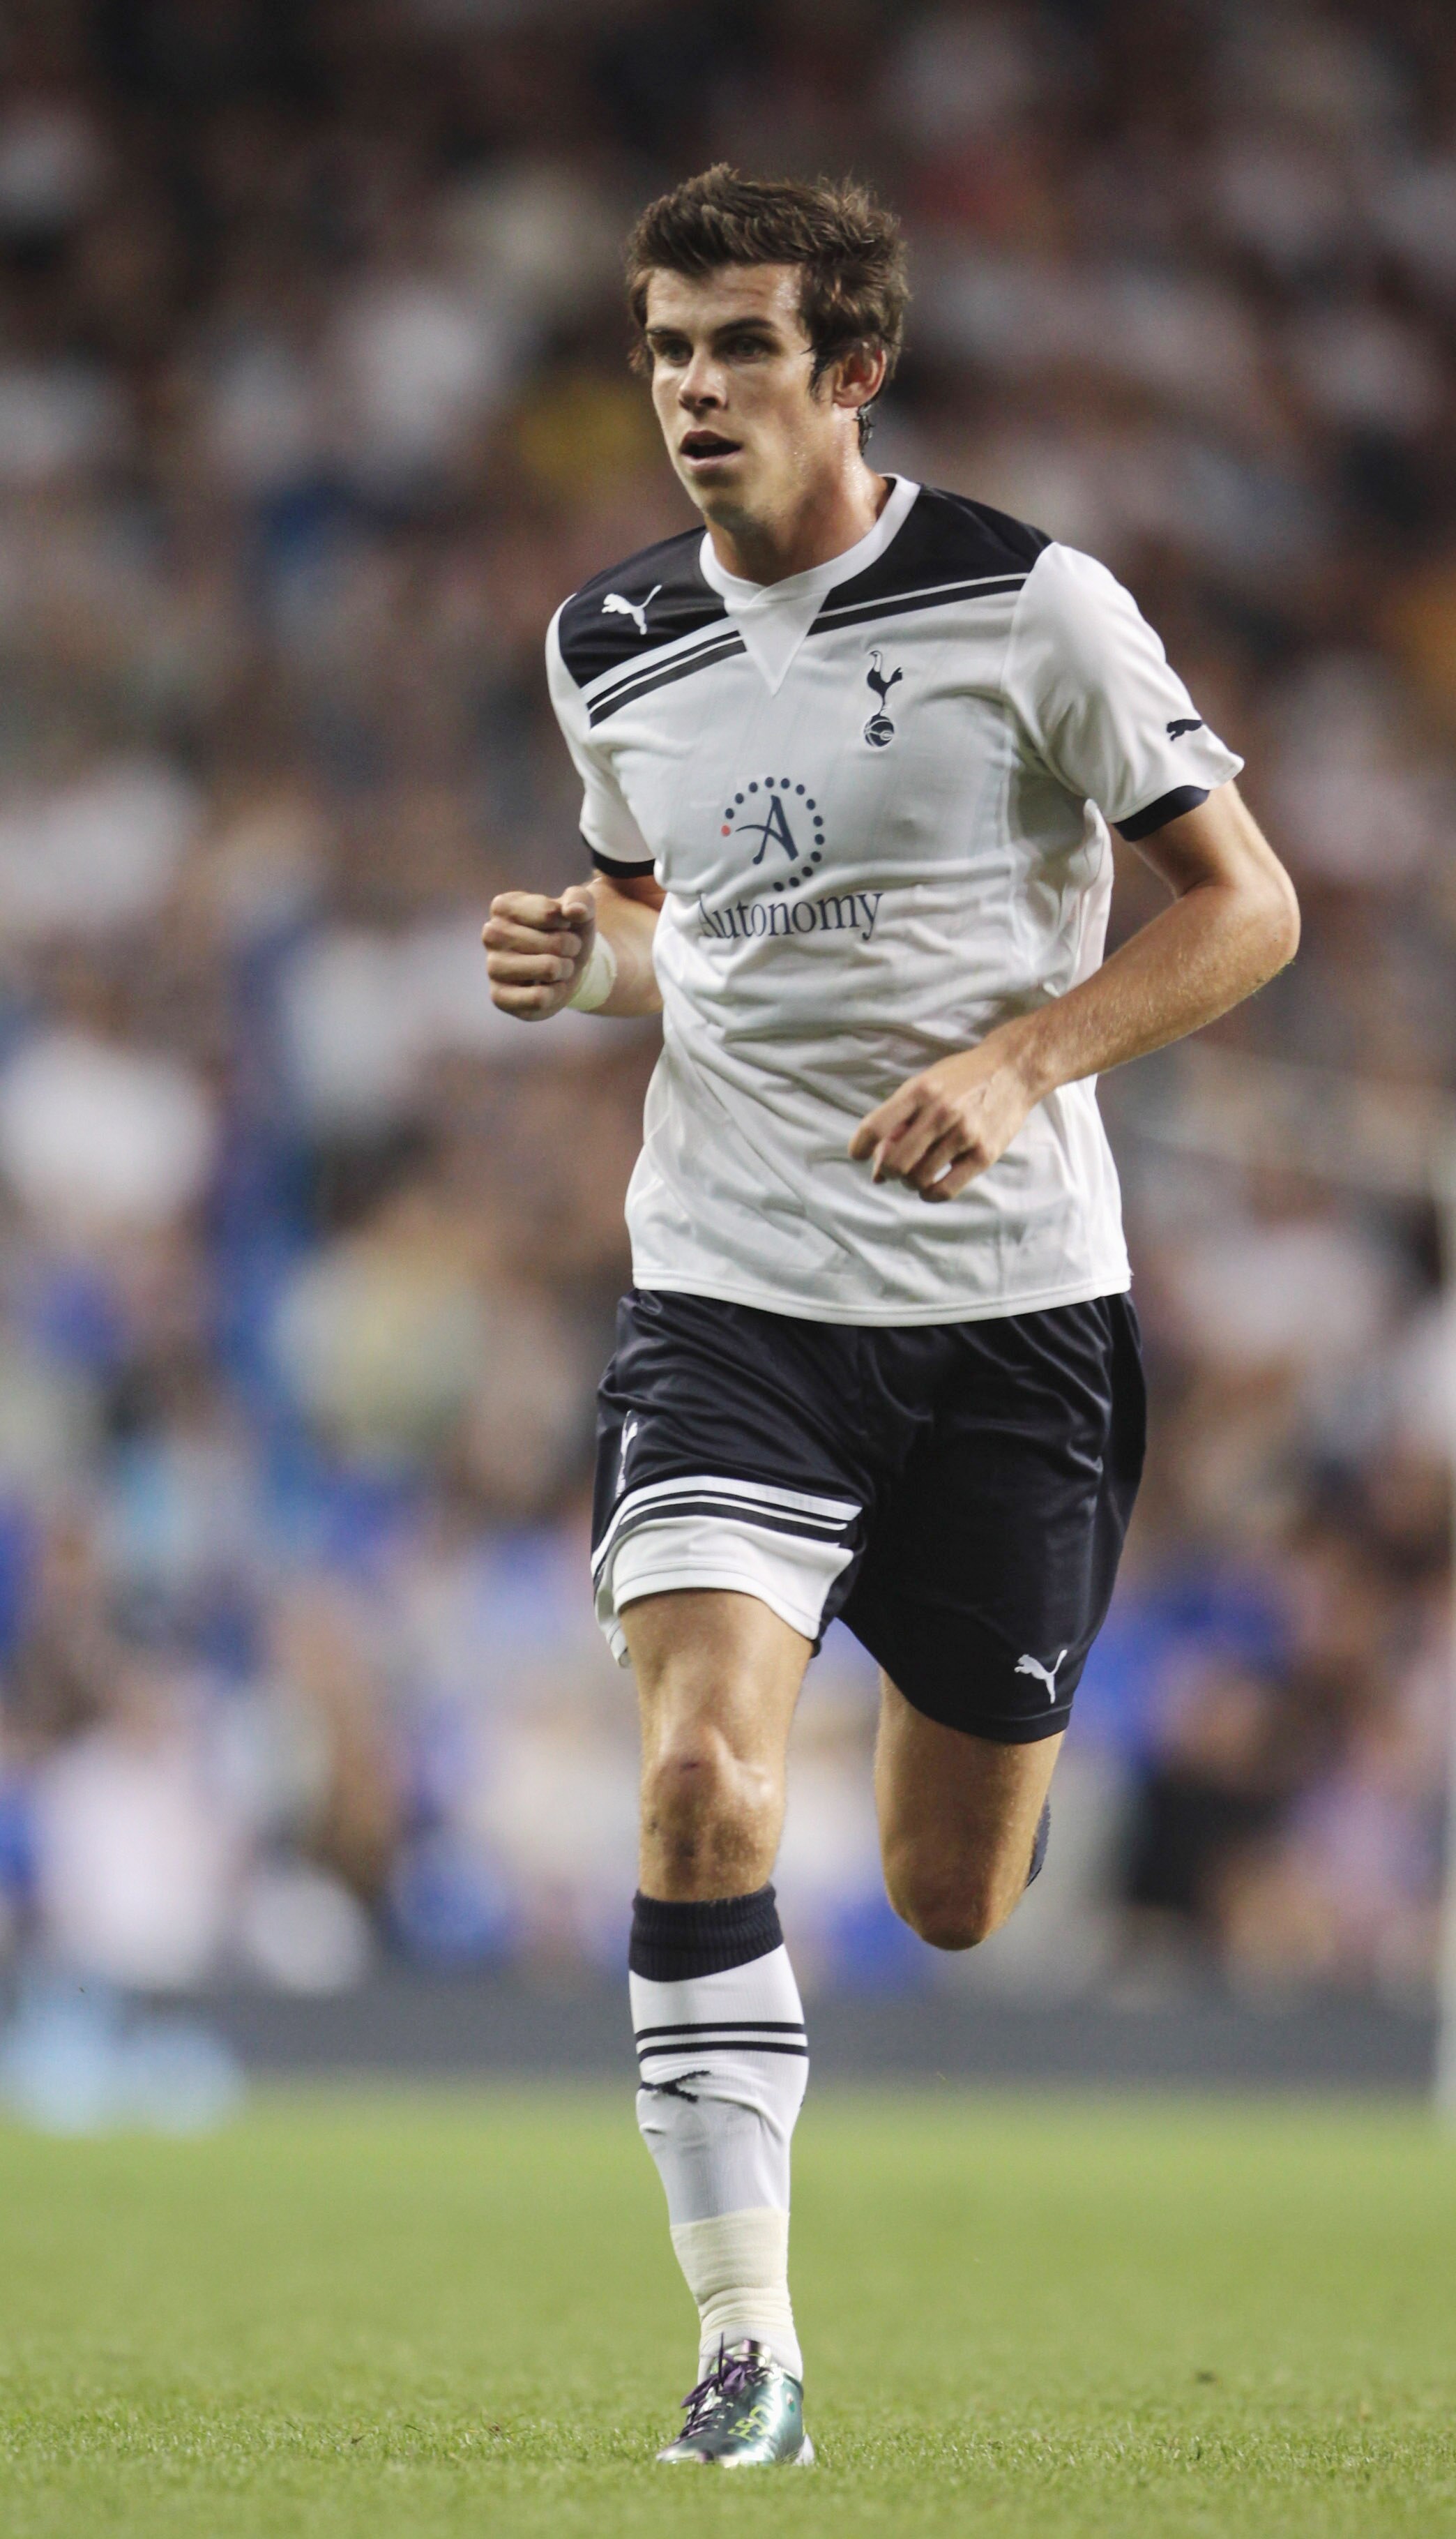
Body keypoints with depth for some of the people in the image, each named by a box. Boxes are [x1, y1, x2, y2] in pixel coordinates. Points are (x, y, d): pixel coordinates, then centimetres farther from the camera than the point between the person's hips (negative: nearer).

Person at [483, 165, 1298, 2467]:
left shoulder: (1030, 607, -7)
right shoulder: (612, 650, 6)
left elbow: (1245, 907, -4)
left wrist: (1018, 1062, -18)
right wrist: (585, 958, 0)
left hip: (1011, 1302, -2)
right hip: (730, 1296, 2)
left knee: (951, 1902, 7)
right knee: (705, 1779, -22)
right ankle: (744, 2341, -17)